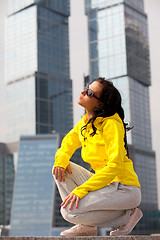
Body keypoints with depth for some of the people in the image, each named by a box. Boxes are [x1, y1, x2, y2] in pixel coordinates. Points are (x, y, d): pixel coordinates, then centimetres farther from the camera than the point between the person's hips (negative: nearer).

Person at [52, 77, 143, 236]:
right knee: (60, 168, 0)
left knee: (70, 212, -23)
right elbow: (68, 142, 22)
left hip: (124, 189, -8)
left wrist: (82, 190, -28)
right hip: (105, 185, 8)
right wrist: (61, 157, -4)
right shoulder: (84, 122, 8)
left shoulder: (111, 125, -16)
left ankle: (127, 215, -4)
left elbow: (115, 165, -23)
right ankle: (86, 226, 2)